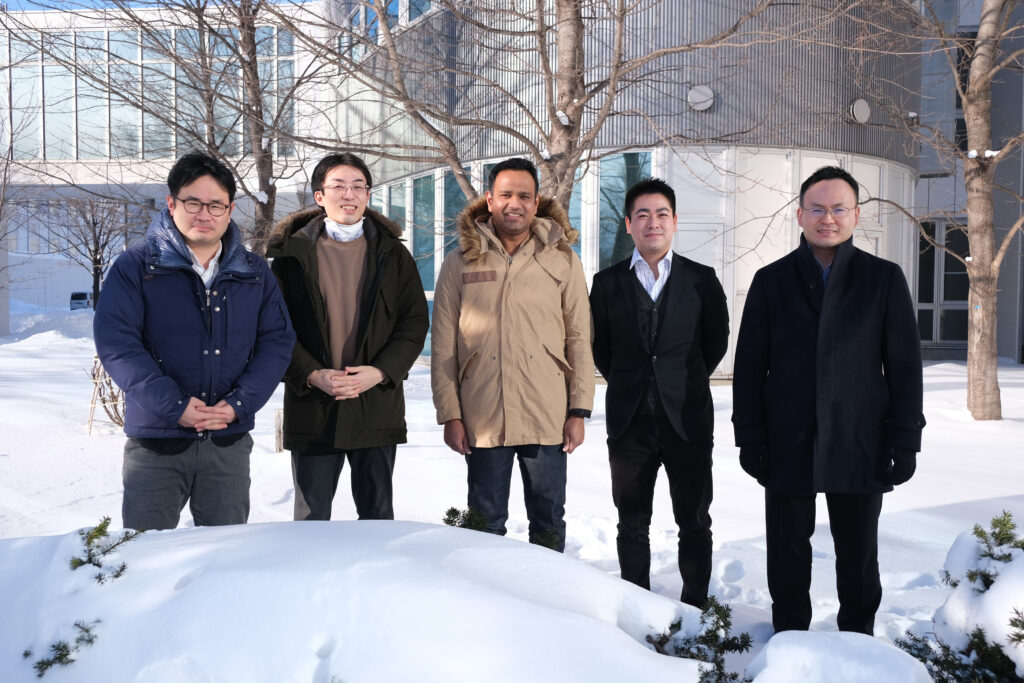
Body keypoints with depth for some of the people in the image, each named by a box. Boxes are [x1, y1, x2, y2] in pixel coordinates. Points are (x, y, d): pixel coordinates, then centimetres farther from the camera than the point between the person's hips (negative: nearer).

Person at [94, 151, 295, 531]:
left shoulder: (254, 273, 8)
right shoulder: (136, 266, -2)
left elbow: (278, 340, 3)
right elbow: (115, 342, -10)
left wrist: (239, 404, -10)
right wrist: (173, 405, -18)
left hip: (230, 442, 3)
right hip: (155, 443, -2)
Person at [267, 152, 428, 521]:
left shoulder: (392, 253, 7)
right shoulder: (294, 252, 3)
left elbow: (415, 322, 2)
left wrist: (380, 372, -12)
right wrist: (311, 375, -14)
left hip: (377, 406, 1)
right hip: (311, 407, -1)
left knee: (378, 515, 12)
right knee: (311, 518, 9)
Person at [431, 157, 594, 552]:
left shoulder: (561, 259, 4)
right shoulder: (461, 262, 4)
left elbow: (579, 338, 4)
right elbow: (443, 346, 4)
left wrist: (579, 411, -1)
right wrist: (449, 414, -2)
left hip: (547, 418, 0)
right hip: (482, 420, 0)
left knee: (548, 522, 11)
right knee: (485, 523, 10)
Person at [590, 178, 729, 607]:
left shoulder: (702, 280, 1)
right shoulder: (607, 282, 3)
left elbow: (716, 341, 11)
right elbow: (598, 347, 11)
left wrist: (686, 384, 12)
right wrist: (628, 385, 10)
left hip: (688, 417, -1)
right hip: (629, 421, 1)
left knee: (694, 522, 6)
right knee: (632, 523, 9)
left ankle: (695, 608, 21)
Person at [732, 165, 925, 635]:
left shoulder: (884, 279, 3)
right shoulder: (771, 281, 4)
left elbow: (905, 366, 2)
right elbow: (749, 366, 3)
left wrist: (906, 440, -3)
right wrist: (749, 437, -2)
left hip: (860, 446, 0)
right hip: (788, 445, 1)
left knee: (858, 553, 11)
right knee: (788, 550, 10)